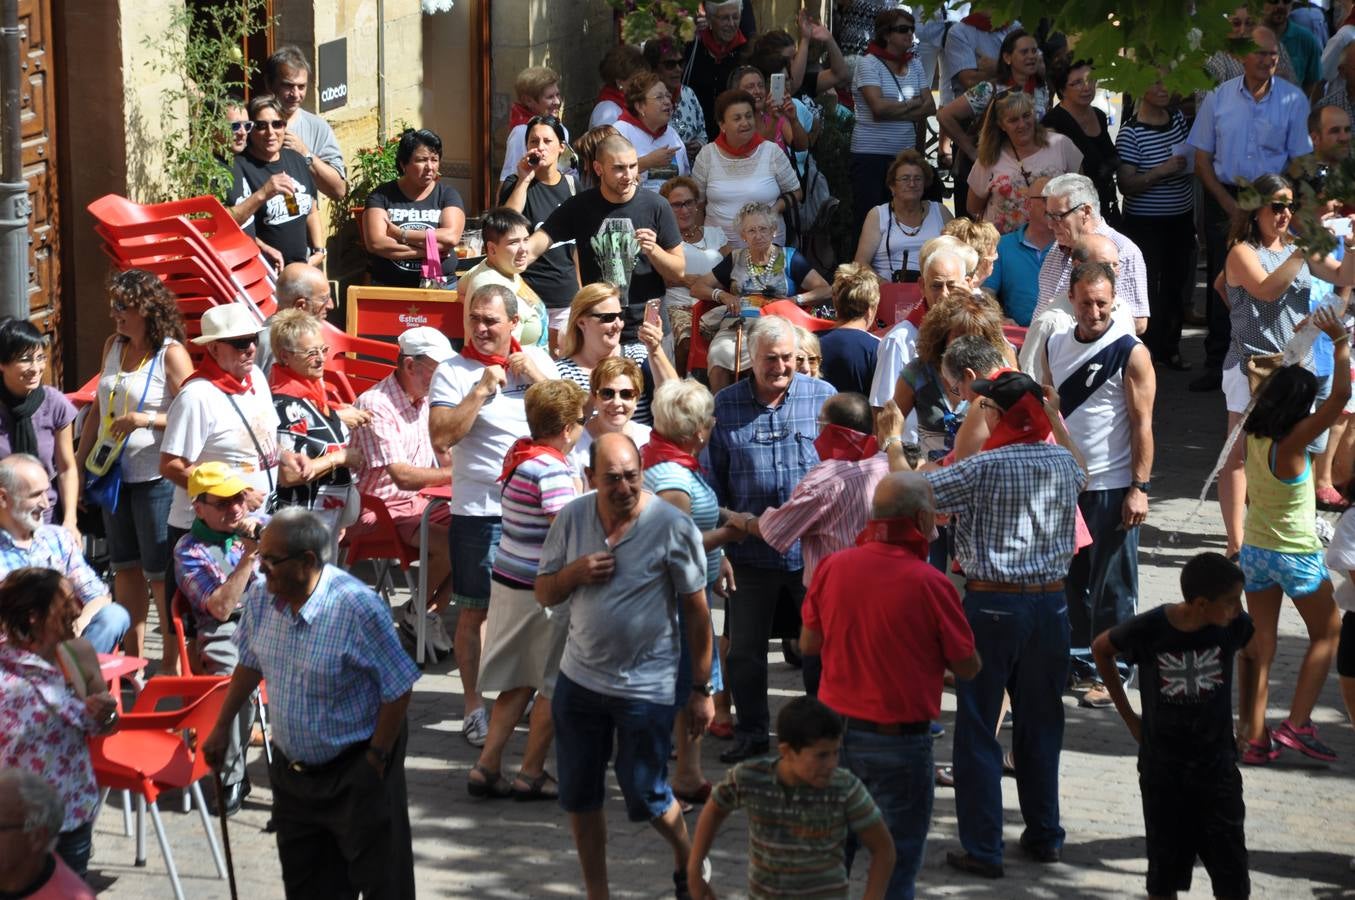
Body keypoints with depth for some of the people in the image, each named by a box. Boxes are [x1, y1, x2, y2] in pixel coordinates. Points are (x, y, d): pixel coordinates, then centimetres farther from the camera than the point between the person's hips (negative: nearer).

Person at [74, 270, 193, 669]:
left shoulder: (171, 354, -13)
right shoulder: (113, 346, 9)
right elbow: (99, 407, 18)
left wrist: (145, 420, -24)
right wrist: (79, 461, 18)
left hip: (156, 478, -7)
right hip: (116, 474, 7)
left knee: (160, 571, -2)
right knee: (125, 567, 14)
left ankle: (172, 663, 7)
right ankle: (132, 662, 24)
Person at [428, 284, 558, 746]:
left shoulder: (538, 361, 8)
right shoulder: (453, 372, -5)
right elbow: (441, 436, -16)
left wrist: (536, 377, -9)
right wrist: (482, 390, -19)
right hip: (481, 512, -3)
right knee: (475, 610, 4)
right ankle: (474, 707, 12)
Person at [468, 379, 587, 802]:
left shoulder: (520, 454, 7)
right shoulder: (553, 470, -20)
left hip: (509, 579, 9)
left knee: (519, 683, 16)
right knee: (554, 687, 6)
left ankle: (487, 766, 13)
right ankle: (531, 775, 12)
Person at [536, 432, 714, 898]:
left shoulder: (673, 526, -14)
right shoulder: (572, 518, -3)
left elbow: (697, 611, -8)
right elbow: (544, 593, 6)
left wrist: (702, 689, -6)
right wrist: (575, 572, -16)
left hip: (645, 688, -4)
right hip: (579, 680, 4)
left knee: (645, 799, 4)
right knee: (579, 798, 11)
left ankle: (687, 858, 35)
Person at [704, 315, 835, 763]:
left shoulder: (823, 396, 0)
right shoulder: (725, 405, 2)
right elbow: (712, 478, 7)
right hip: (751, 551, 1)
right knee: (744, 649, 9)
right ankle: (750, 733, 24)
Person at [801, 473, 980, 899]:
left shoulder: (833, 566, -5)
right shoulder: (931, 584, -18)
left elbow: (808, 644, 6)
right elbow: (967, 668, -8)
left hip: (836, 731, 5)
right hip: (898, 742, -5)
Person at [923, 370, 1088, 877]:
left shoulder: (985, 468, -14)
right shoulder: (1064, 464, 2)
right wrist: (1056, 417, 34)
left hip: (991, 606, -5)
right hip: (1049, 604, 5)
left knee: (978, 728, 3)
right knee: (1040, 723, 18)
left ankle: (982, 849, 3)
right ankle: (1044, 836, 27)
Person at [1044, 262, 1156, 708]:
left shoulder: (1131, 353, -10)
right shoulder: (1055, 347, 7)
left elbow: (1142, 424, -11)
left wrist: (1140, 488, -15)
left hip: (1112, 487, -6)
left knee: (1112, 585, 0)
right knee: (1072, 579, 13)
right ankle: (1079, 661, 24)